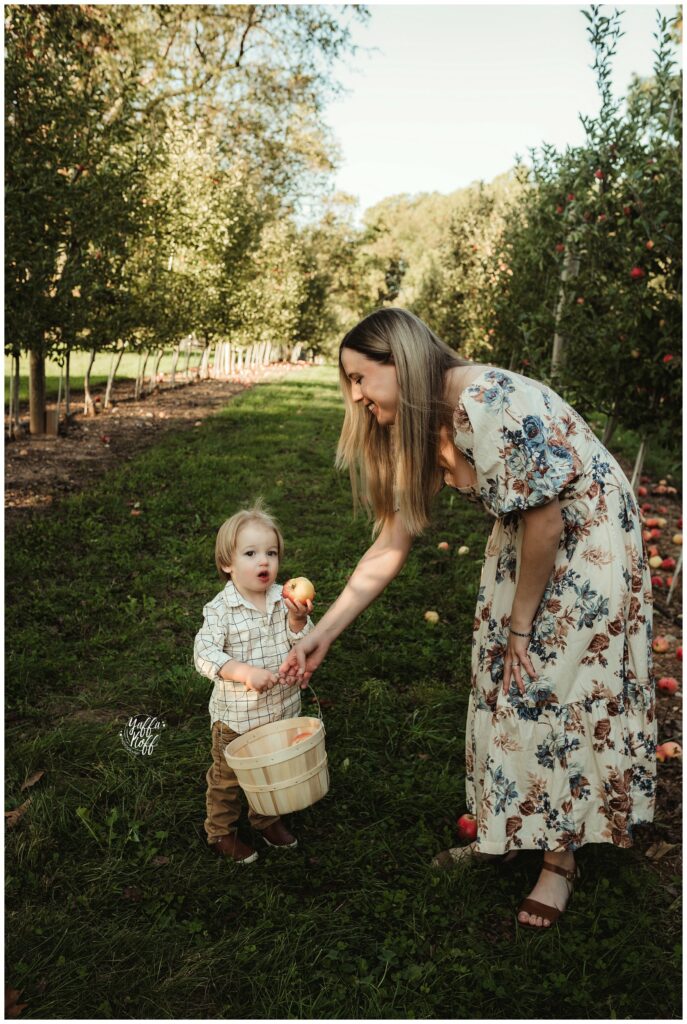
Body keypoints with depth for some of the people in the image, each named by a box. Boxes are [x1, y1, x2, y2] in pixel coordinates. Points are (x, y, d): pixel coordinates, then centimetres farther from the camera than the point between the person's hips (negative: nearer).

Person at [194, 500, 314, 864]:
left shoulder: (286, 599, -7)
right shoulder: (220, 609, -19)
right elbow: (204, 653, -25)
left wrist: (298, 621, -27)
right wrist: (245, 672, -36)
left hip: (282, 709, 4)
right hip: (235, 715, -4)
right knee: (227, 778, 15)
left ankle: (266, 818, 50)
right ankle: (221, 832, 39)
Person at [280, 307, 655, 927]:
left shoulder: (491, 402, -31)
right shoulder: (418, 428, -5)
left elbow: (545, 518, -25)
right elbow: (389, 546, -1)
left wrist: (521, 625, -13)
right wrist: (322, 635, -1)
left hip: (587, 542, -7)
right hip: (522, 543, 8)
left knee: (553, 695, -1)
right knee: (503, 687, 12)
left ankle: (559, 860, 20)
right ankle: (506, 832, 33)